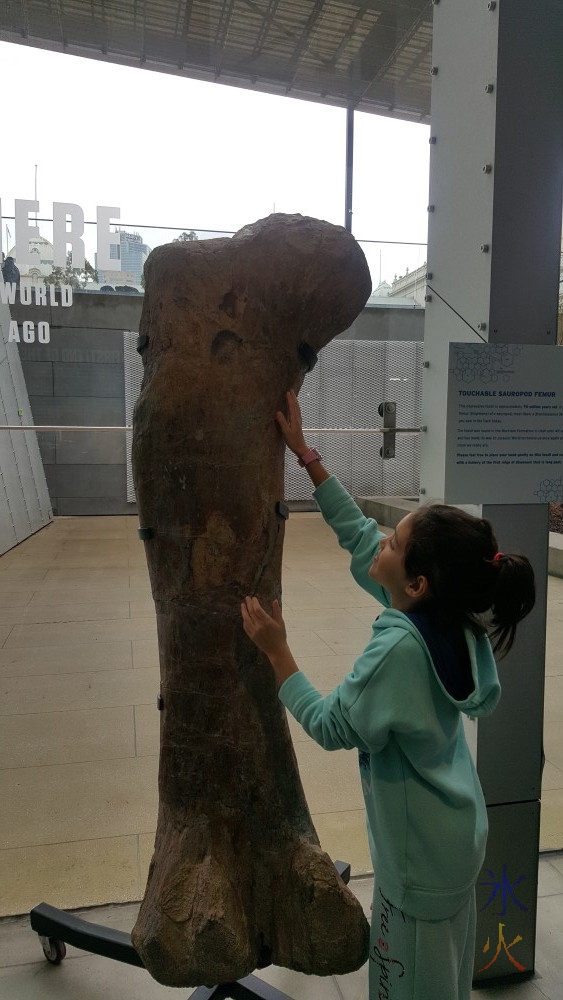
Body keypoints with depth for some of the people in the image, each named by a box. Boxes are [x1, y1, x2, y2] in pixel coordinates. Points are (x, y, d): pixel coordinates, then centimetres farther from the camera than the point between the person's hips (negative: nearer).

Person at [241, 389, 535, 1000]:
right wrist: (304, 453, -1)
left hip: (422, 854, -7)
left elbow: (330, 727, -21)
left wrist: (275, 650, -17)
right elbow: (358, 536, -3)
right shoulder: (442, 612, -11)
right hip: (453, 834, 7)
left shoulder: (401, 649, -35)